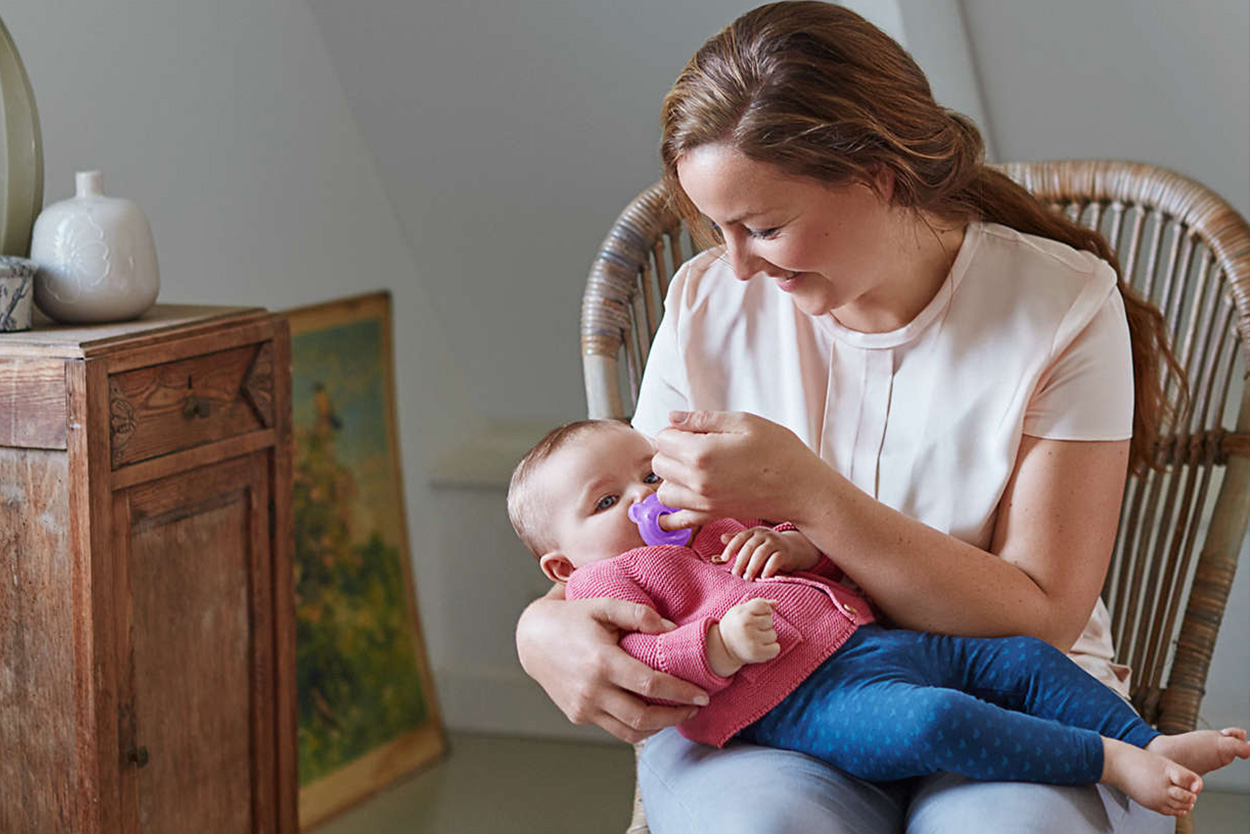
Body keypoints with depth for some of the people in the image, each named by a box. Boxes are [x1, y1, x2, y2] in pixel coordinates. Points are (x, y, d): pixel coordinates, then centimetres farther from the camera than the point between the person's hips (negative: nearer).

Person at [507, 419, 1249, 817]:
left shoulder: (719, 530, 31)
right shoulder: (608, 579, 7)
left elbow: (829, 558, 29)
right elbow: (631, 665, -11)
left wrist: (790, 544, 5)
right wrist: (721, 645, -27)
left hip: (871, 639, 10)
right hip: (806, 698, -10)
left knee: (1024, 659, 1)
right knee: (933, 719, -35)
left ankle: (1150, 742, 2)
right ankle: (1114, 761, -31)